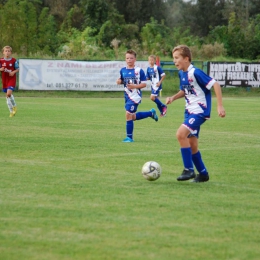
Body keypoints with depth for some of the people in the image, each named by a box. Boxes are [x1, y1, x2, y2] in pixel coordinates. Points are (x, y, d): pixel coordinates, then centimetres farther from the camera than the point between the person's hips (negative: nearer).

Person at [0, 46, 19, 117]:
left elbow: (17, 69, 2)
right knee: (7, 95, 8)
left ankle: (14, 106, 3)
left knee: (9, 93, -21)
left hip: (12, 79, -4)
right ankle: (11, 111, 19)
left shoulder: (13, 60, -6)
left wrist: (13, 72, -17)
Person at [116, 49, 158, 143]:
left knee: (128, 115, -14)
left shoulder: (139, 71, -9)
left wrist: (135, 86, -22)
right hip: (127, 96, 7)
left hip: (135, 96, -7)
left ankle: (129, 137, -3)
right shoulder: (123, 70, 6)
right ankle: (151, 113, 40)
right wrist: (119, 81, -4)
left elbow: (144, 84, -7)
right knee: (133, 117, 18)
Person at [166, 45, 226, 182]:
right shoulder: (181, 73, 7)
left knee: (181, 134, -23)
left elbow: (215, 85, -19)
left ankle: (189, 170, -15)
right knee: (192, 144, 10)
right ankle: (203, 173, 24)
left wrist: (220, 106, -21)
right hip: (189, 110, 9)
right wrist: (173, 98, 4)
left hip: (200, 110, -9)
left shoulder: (195, 73, -18)